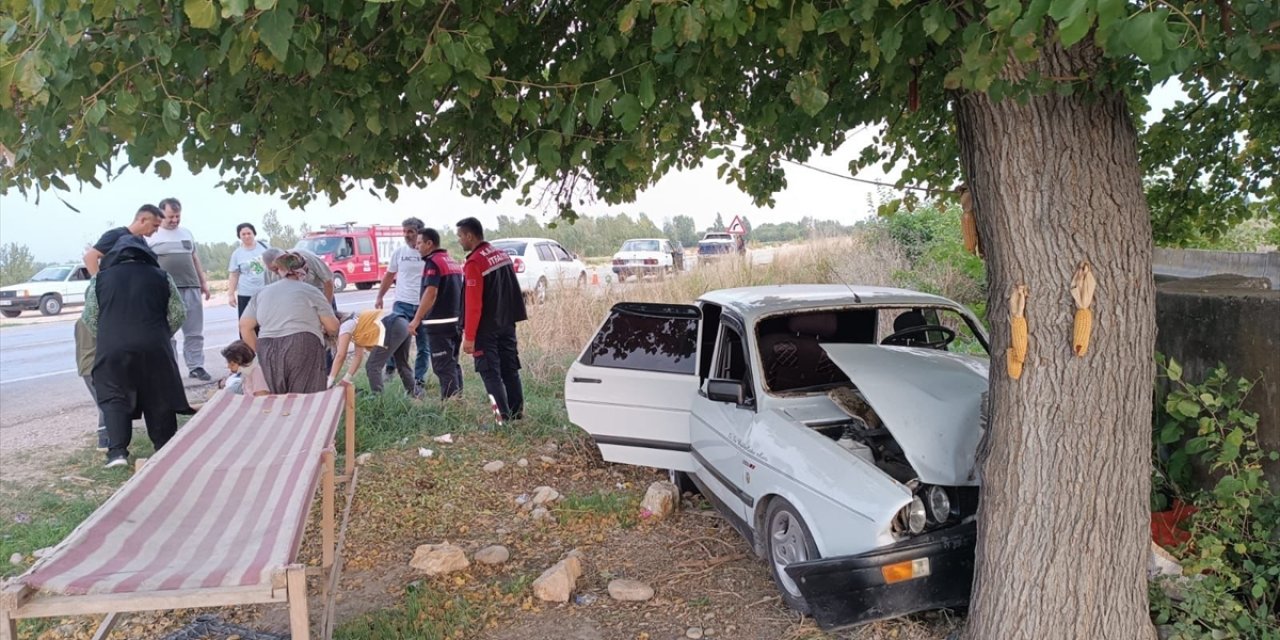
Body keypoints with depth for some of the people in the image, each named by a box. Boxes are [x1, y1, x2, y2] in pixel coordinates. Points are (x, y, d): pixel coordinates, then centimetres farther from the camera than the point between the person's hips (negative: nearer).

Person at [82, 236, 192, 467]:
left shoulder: (100, 279, 10)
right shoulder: (161, 277, 10)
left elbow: (89, 318, 12)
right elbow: (178, 314, 10)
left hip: (112, 349, 0)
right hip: (153, 348, 0)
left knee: (114, 398, 8)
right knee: (159, 398, 10)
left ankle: (117, 450, -3)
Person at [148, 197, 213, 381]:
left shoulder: (187, 233, 15)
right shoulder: (151, 235, 1)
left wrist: (203, 282, 17)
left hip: (191, 288, 4)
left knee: (194, 332, 4)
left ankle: (196, 367, 9)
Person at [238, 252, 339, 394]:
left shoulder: (262, 293, 21)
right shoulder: (310, 291, 9)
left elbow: (245, 326, 18)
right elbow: (332, 327, 9)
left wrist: (259, 352, 25)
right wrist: (325, 331, 31)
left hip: (268, 352, 4)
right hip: (302, 348, -4)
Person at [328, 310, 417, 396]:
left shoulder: (345, 325, 8)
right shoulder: (355, 323, 32)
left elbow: (340, 356, 3)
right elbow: (359, 356, 29)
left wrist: (330, 380, 8)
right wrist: (347, 378, 25)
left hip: (392, 330, -10)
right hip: (403, 325, 10)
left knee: (373, 367, -1)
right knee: (402, 364, 27)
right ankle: (415, 391, 38)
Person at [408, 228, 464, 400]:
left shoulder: (433, 262, -12)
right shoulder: (453, 262, 15)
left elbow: (430, 293, -21)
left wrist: (416, 319, -20)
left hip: (439, 323, -9)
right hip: (456, 321, 9)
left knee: (443, 367, -5)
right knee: (453, 364, 15)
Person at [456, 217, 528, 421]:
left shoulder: (474, 263, -17)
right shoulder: (502, 255, 8)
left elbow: (473, 304, -20)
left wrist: (469, 337, -17)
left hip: (486, 329, -8)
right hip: (507, 325, 8)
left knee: (491, 374, -2)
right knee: (510, 370, 13)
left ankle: (505, 417, -5)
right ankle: (517, 414, 19)